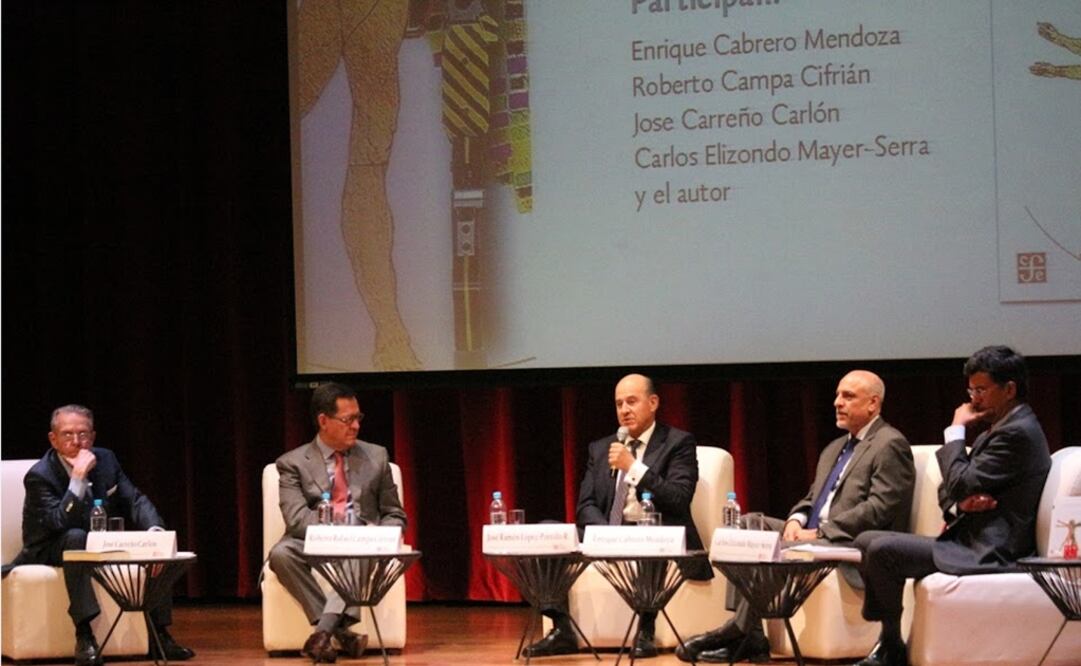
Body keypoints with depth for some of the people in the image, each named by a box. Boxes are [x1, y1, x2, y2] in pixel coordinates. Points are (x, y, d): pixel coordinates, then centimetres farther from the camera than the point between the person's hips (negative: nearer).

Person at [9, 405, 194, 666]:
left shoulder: (105, 459, 0)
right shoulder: (39, 476, -18)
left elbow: (135, 501, -3)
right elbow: (60, 522, -31)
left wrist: (155, 531, -23)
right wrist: (78, 478, -36)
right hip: (50, 552, -6)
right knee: (75, 537, -38)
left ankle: (159, 633, -10)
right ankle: (84, 635, -43)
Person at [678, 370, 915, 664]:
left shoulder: (890, 445, -7)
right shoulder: (835, 448, 24)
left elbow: (879, 509, -16)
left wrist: (820, 532, -17)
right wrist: (796, 521, -1)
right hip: (815, 535, 10)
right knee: (749, 524, -7)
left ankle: (739, 631, -15)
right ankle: (749, 638, -17)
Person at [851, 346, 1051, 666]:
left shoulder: (1018, 433, -15)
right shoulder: (997, 431, 19)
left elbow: (960, 483, -19)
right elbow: (948, 491, 18)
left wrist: (956, 431, -6)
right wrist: (961, 503, -6)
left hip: (985, 553, -11)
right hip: (967, 538, 11)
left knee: (881, 550, -22)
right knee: (867, 541, 9)